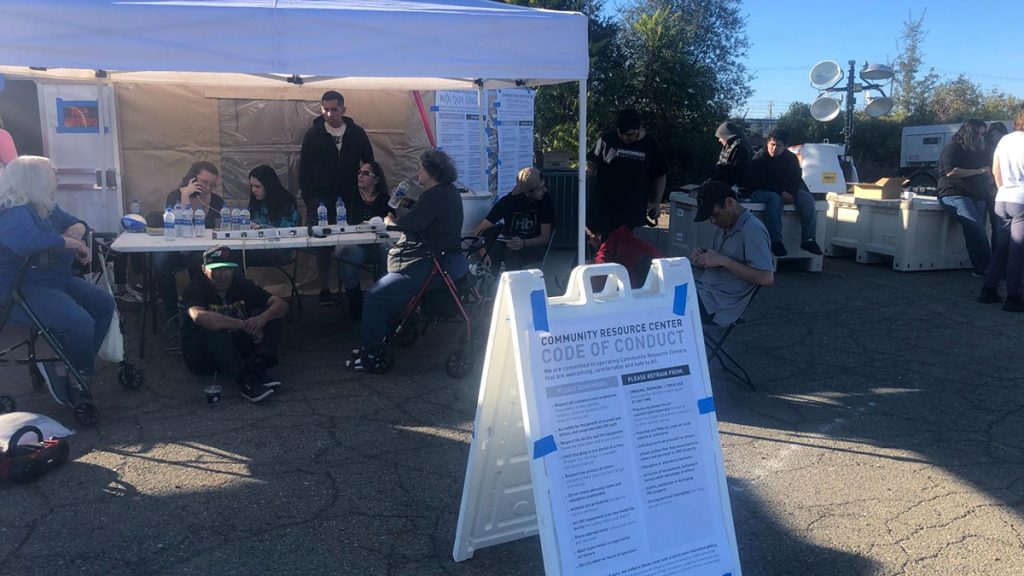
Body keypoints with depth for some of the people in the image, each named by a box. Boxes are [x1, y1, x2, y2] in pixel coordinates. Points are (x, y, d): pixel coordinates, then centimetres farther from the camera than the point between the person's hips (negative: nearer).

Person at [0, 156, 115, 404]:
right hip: (23, 291, -11)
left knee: (105, 303, 2)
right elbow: (26, 240, -39)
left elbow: (76, 223, 26)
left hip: (58, 281, 11)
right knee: (80, 322, -29)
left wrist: (78, 229, -1)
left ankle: (63, 364, -2)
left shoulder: (47, 209, 12)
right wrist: (72, 243, -30)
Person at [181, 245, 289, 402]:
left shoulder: (241, 284, 0)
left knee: (272, 317, -11)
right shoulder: (196, 288, -14)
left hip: (236, 350, 5)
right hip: (201, 356, -5)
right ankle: (245, 380, -42)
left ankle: (257, 366, -29)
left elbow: (282, 305, -8)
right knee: (212, 331, -37)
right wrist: (244, 324, -38)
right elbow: (199, 316, -38)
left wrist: (263, 318, -32)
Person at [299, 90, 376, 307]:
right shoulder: (313, 134, 3)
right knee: (322, 244, -3)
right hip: (321, 198, -1)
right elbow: (304, 168, 5)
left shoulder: (356, 133, 5)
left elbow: (369, 165, 10)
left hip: (350, 198, 1)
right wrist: (308, 197, -3)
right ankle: (325, 290, 5)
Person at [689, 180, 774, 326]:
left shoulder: (752, 230, -14)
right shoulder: (724, 225, 13)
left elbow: (767, 279, -21)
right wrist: (702, 255, -1)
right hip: (701, 289, 9)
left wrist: (722, 260, -21)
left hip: (718, 302, -9)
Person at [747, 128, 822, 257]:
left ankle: (808, 239, -24)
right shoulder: (759, 158, -7)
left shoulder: (791, 158, 7)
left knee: (807, 198, -18)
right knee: (774, 198, -38)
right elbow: (761, 182, -16)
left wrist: (790, 193, -20)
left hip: (786, 192, 5)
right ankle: (775, 241, -45)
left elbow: (797, 179, 2)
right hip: (761, 192, -5)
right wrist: (781, 193, -25)